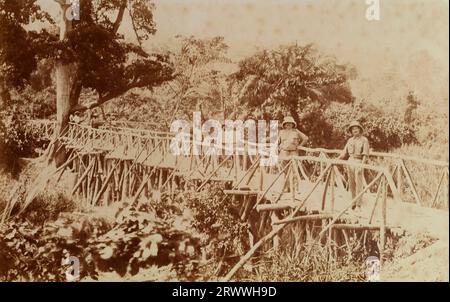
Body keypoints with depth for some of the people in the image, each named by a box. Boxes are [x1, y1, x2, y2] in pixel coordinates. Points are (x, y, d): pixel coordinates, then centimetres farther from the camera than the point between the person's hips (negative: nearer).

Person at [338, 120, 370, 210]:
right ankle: (353, 203, 15)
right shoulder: (350, 140, 14)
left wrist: (362, 165, -20)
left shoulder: (364, 140, -2)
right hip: (350, 161, 6)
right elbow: (345, 153, 18)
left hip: (359, 162, -5)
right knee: (351, 184, 7)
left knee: (358, 184, -7)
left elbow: (365, 154, -9)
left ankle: (358, 205, -5)